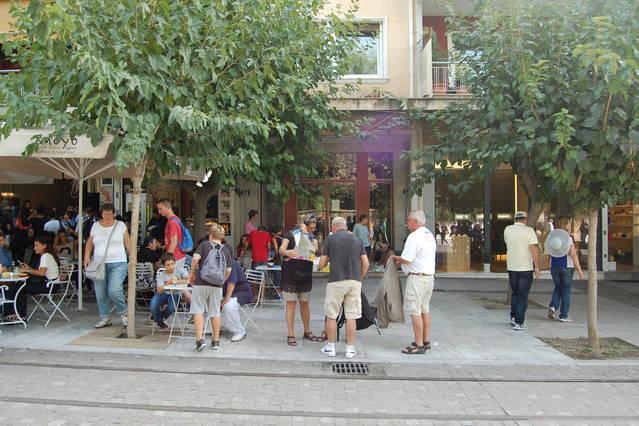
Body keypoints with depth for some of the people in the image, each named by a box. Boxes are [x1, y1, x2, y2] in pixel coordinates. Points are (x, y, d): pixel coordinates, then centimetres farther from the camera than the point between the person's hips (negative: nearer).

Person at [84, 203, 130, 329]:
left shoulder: (120, 225, 4)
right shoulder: (95, 226, 10)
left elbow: (128, 243, 4)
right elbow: (89, 243, 16)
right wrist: (87, 256, 0)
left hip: (118, 263, -3)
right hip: (99, 263, 3)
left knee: (114, 290, -17)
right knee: (100, 293, 4)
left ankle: (123, 312, 8)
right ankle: (105, 318, 21)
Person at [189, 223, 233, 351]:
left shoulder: (204, 245, 0)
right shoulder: (226, 249, 7)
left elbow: (195, 258, -15)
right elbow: (228, 270, 4)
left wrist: (192, 273, -1)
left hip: (201, 283, -2)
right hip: (217, 285, 2)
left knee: (198, 311, 5)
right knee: (215, 313, 11)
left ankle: (200, 340, -5)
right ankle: (216, 341, 18)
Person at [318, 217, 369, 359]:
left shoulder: (330, 239, 2)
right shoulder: (357, 239, 10)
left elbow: (322, 264, 3)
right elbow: (365, 263, 6)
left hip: (336, 281, -3)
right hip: (355, 281, 3)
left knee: (331, 316, 10)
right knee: (351, 317, 7)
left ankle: (330, 347, 17)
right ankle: (350, 349, 12)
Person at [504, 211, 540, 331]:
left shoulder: (507, 229, 3)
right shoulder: (529, 231, -9)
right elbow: (533, 249, -15)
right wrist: (537, 268, -11)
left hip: (511, 267, 4)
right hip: (525, 267, -4)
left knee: (515, 293, 20)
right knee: (523, 296, 3)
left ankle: (513, 317, 17)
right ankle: (518, 323, 3)